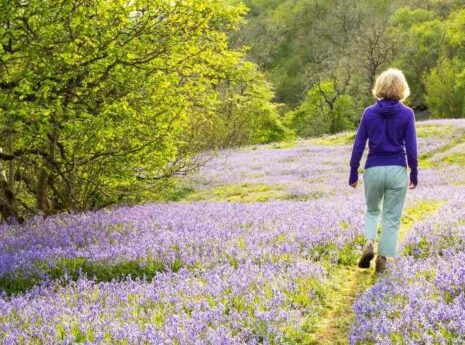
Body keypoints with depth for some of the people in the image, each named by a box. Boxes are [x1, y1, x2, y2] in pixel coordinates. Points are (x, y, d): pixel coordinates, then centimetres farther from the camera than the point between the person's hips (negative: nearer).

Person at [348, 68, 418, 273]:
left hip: (373, 170, 1)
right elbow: (411, 148, -6)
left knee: (372, 211, 22)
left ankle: (369, 243, -1)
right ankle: (382, 258, 9)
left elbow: (358, 145, 0)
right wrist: (414, 173, 6)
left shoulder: (369, 113, -2)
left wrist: (353, 172, 8)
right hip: (397, 171, -1)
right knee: (392, 217, 10)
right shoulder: (407, 114, -6)